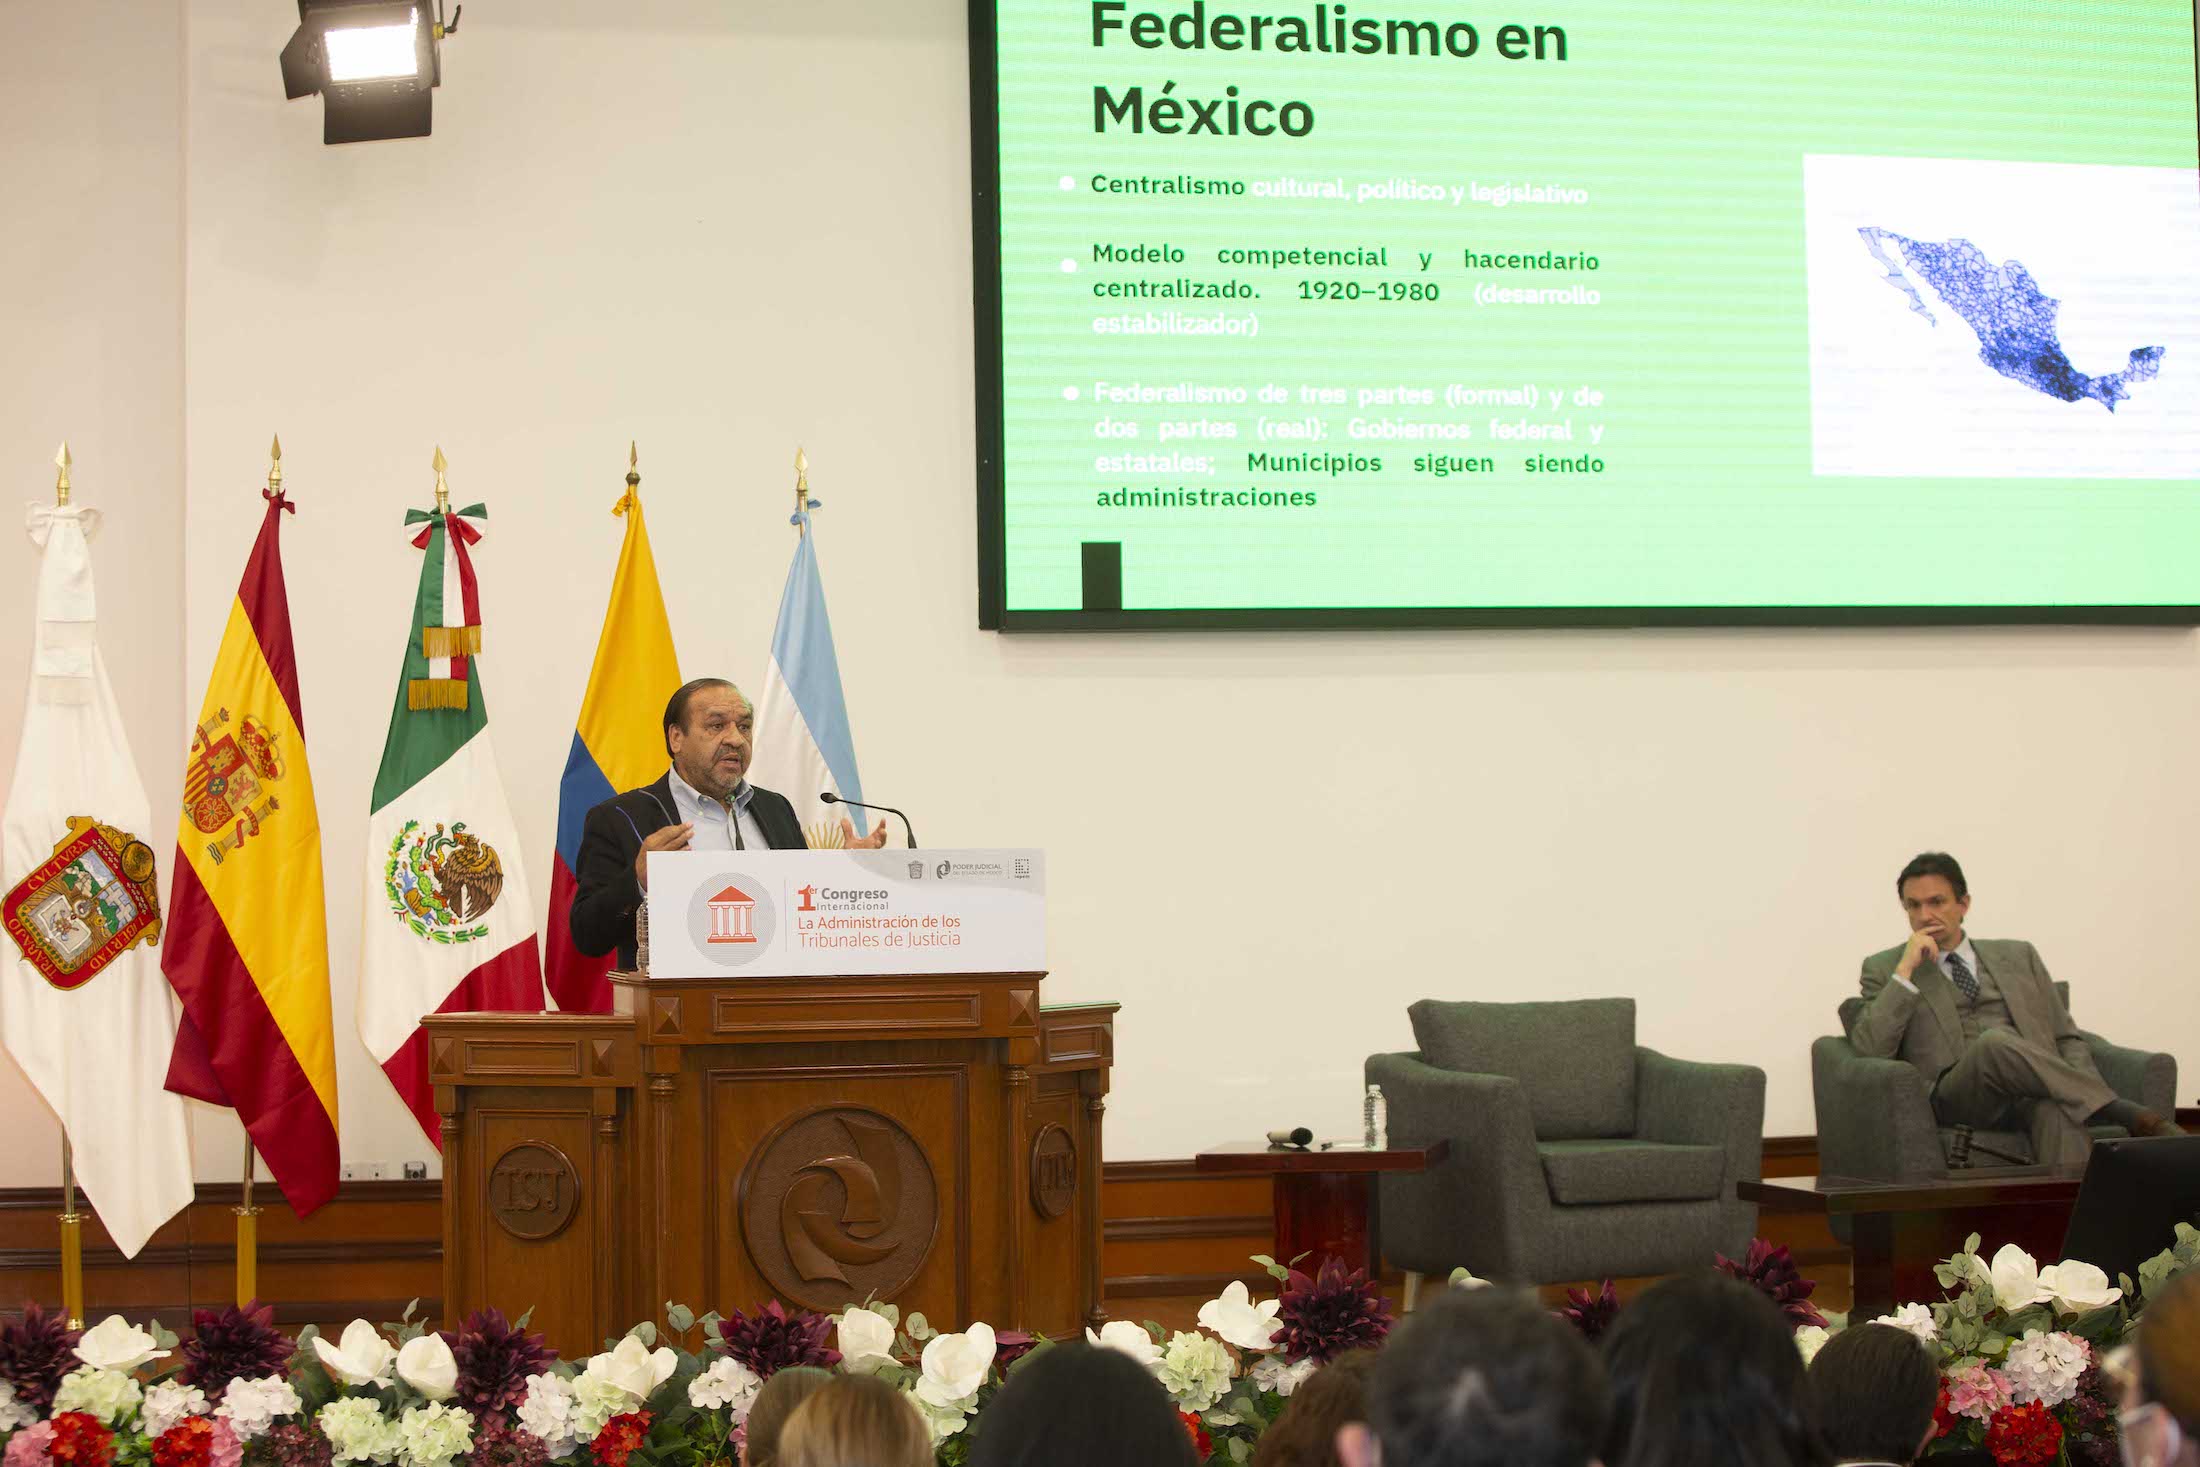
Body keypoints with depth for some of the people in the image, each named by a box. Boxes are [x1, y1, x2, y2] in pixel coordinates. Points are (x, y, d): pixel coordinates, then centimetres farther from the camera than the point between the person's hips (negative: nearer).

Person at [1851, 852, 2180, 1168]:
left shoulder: (2018, 957, 24)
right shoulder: (1885, 969, 17)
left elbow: (2067, 1039, 22)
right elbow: (1870, 1051, 0)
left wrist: (2085, 1093, 0)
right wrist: (1905, 970, -4)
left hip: (2032, 1092, 2)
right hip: (1956, 1095, -2)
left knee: (2058, 1109, -38)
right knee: (1995, 1043, -37)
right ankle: (2128, 1115, -33)